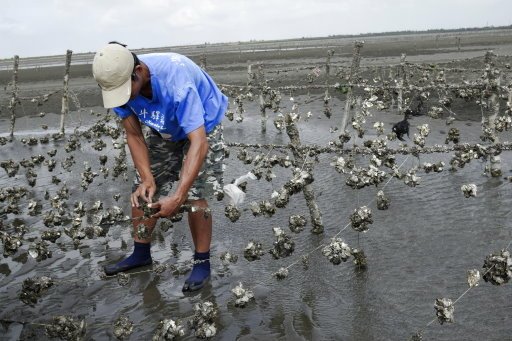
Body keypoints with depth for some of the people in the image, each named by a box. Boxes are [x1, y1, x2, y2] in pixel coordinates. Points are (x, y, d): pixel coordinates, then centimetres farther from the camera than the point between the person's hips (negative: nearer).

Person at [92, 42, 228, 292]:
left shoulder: (176, 83, -43)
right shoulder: (119, 84, -24)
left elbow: (199, 143, -46)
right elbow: (134, 136, -14)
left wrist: (178, 197, -51)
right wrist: (147, 178, -26)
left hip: (202, 126, -5)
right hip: (161, 130, 6)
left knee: (195, 196, -16)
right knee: (140, 191, 4)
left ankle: (202, 263, 1)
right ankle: (141, 253, 22)